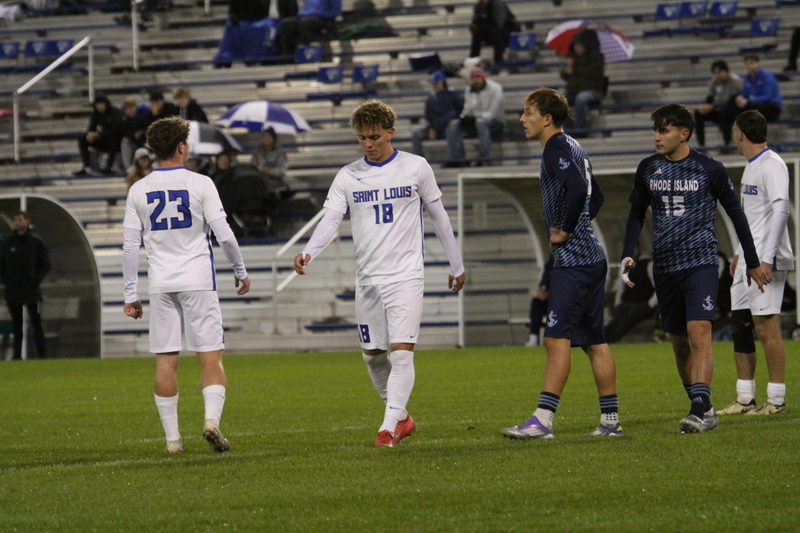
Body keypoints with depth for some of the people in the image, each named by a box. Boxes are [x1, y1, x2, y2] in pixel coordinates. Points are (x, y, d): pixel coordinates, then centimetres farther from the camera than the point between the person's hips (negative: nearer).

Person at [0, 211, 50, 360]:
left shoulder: (36, 243, 3)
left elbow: (45, 264, 5)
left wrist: (37, 279, -9)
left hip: (31, 291, -2)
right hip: (12, 291, 2)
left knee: (36, 324, -3)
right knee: (16, 324, 5)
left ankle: (41, 353, -2)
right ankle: (17, 354, 6)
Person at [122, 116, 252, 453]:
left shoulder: (138, 191, 5)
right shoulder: (199, 184, -3)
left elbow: (130, 246, 4)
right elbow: (224, 234, -5)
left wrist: (130, 294, 9)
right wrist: (240, 271, 10)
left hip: (160, 284, 3)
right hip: (198, 280, -2)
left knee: (166, 360, 5)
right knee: (211, 358, 1)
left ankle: (172, 438, 4)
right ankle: (212, 419, -18)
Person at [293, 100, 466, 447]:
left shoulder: (416, 168, 1)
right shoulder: (348, 177, 5)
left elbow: (438, 216, 9)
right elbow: (330, 220, -4)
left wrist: (456, 266, 13)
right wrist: (308, 252, -23)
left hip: (405, 275, -3)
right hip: (367, 279, 3)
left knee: (401, 352, -14)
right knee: (372, 355, 8)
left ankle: (390, 426, -15)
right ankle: (402, 417, 25)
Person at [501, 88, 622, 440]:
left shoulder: (557, 149, -12)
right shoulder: (573, 148, 19)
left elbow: (577, 189, -29)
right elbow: (595, 195, 30)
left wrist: (564, 230, -18)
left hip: (572, 259, -10)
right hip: (592, 255, 10)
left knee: (557, 338, -13)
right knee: (594, 340, 11)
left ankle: (543, 420, -17)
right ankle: (610, 420, 13)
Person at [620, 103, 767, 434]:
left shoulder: (709, 170, -3)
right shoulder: (647, 170, 8)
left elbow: (735, 213, 7)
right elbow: (637, 214, 18)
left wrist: (753, 262, 11)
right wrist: (628, 255, 4)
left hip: (701, 263, -5)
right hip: (664, 267, 5)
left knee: (699, 334, -19)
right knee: (679, 342, 7)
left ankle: (700, 410, -26)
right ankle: (704, 411, 18)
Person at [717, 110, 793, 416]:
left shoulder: (772, 165, -12)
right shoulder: (751, 166, 19)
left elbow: (781, 209, -21)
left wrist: (766, 259, -25)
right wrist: (740, 253, 23)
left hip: (767, 261, -10)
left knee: (766, 326, -10)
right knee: (740, 324, 9)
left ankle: (776, 400, -7)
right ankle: (745, 399, 13)